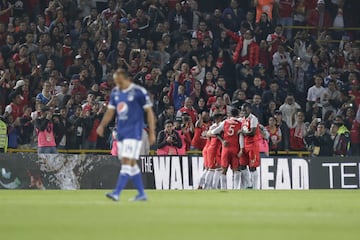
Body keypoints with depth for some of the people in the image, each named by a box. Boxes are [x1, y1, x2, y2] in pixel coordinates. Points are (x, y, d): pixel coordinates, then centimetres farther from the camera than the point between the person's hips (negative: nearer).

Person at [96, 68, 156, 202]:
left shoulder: (139, 92, -9)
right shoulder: (115, 92, 10)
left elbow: (149, 112, -6)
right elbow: (110, 111, 13)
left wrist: (152, 133, -7)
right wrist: (102, 125, -4)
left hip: (134, 132, -7)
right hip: (121, 133, 7)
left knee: (127, 162, -14)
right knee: (131, 164, 11)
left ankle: (117, 193, -22)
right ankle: (142, 194, 19)